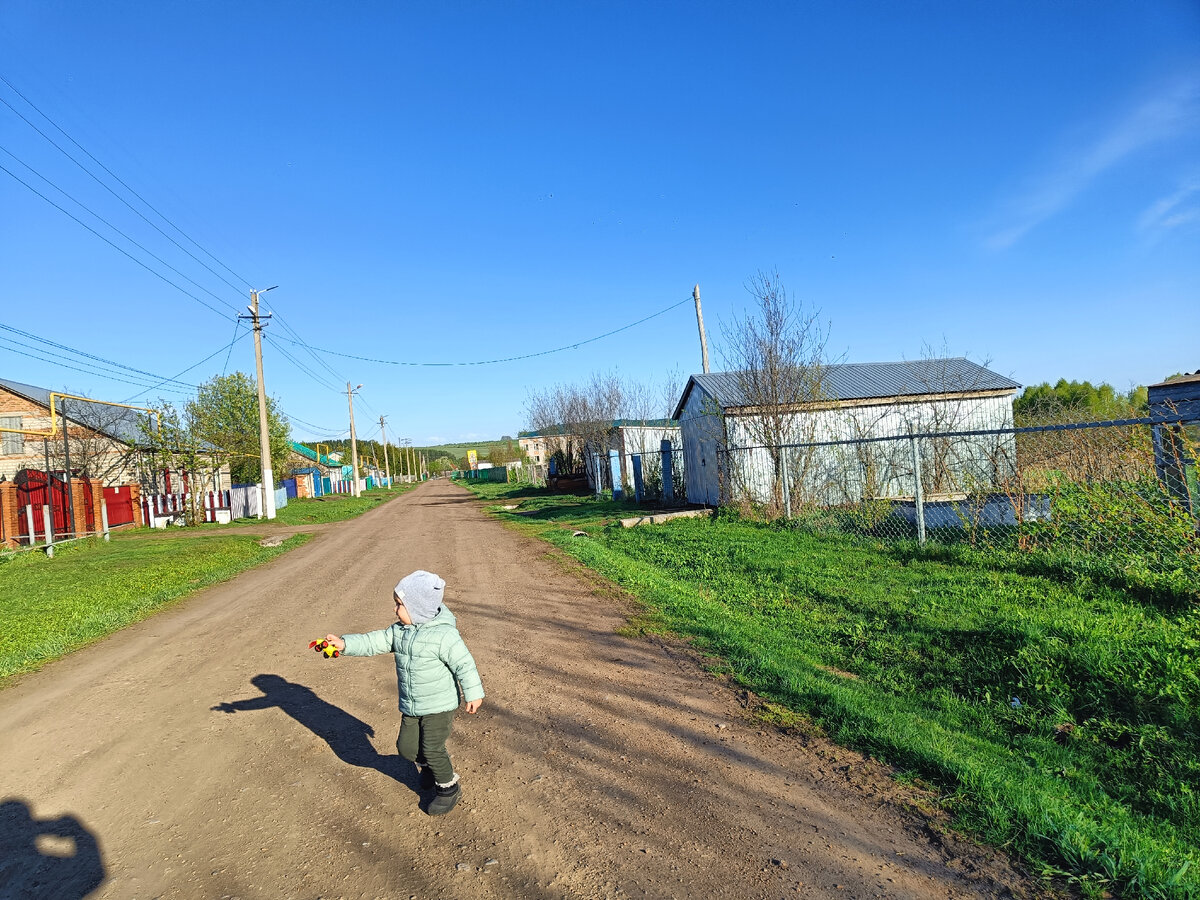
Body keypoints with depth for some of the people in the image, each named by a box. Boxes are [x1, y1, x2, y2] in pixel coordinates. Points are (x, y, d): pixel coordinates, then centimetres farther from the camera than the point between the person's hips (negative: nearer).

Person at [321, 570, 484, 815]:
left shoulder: (444, 635, -24)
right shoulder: (398, 631, -2)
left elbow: (464, 664, -20)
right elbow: (373, 642, -4)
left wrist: (473, 694, -14)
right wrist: (345, 643, -18)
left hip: (439, 705, -7)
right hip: (411, 707, 7)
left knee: (432, 749, -3)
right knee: (406, 746, 14)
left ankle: (449, 787, 21)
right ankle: (429, 766, 44)